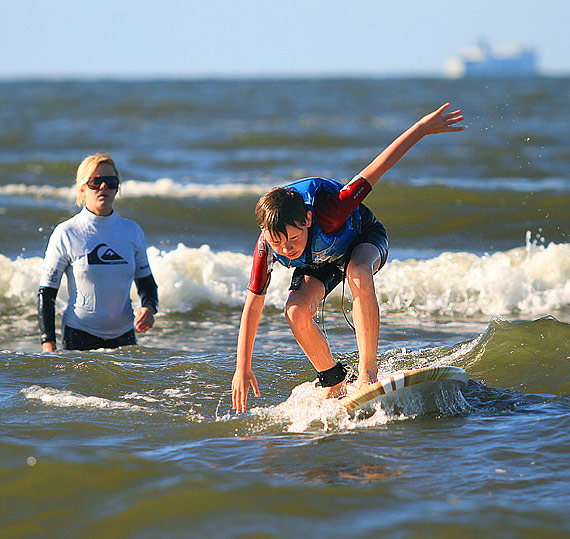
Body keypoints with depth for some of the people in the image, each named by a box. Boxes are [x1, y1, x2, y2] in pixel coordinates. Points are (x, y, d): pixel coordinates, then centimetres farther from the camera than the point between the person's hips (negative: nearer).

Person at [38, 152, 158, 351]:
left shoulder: (132, 231, 5)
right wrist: (48, 345, -12)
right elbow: (46, 293, -4)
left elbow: (146, 282, 16)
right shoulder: (65, 233, -5)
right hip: (79, 337, -3)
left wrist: (149, 308, -6)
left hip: (124, 335, 3)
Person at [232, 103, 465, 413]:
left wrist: (422, 127, -31)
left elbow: (374, 171, -34)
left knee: (358, 274, -38)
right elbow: (253, 305, -20)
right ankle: (333, 381, 2)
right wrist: (242, 369, -19)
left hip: (364, 238, -3)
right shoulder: (266, 247, -32)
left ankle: (368, 371, -33)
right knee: (296, 312, -24)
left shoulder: (327, 212, -43)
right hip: (318, 262, 3)